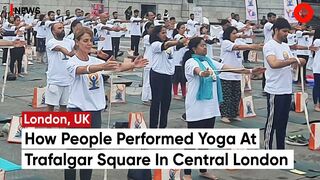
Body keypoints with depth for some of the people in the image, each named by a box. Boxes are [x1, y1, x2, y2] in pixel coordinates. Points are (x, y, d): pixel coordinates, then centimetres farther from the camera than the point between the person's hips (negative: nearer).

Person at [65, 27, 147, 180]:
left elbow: (117, 67, -7)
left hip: (95, 110, 5)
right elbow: (85, 69, -32)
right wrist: (103, 66, -51)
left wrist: (133, 65, -27)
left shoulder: (96, 61, 7)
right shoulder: (72, 62, -10)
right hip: (77, 110, -5)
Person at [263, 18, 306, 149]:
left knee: (283, 123, 14)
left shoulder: (286, 46, 14)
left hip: (287, 90, 8)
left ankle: (281, 150, 23)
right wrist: (295, 60, -27)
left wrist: (300, 62, -2)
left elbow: (292, 64, 18)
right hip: (274, 91, -8)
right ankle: (267, 151, 9)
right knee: (272, 123, 0)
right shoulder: (269, 46, -12)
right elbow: (273, 64, -30)